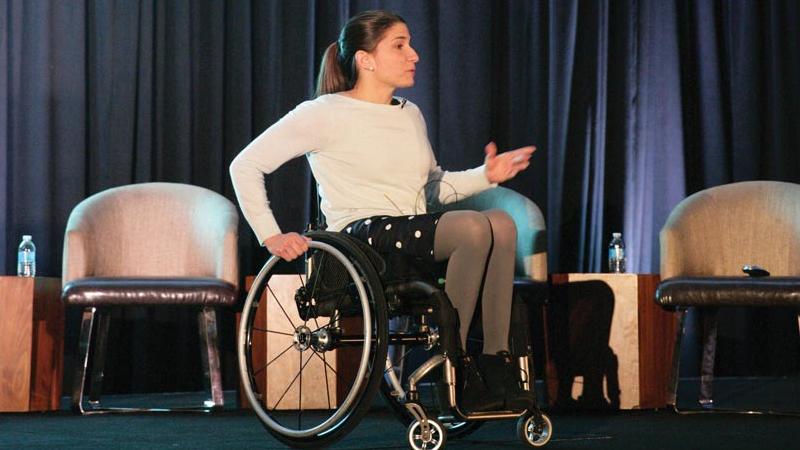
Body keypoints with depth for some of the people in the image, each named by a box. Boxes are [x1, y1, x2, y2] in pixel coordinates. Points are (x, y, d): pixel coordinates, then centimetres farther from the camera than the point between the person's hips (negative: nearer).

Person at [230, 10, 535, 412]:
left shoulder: (411, 115, 21)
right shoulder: (326, 113, -1)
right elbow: (245, 166, -1)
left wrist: (485, 176, 11)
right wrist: (271, 236, -8)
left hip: (416, 235, 7)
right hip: (362, 235, -7)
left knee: (501, 223, -24)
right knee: (474, 228, -31)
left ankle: (495, 360, -23)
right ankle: (453, 367, -24)